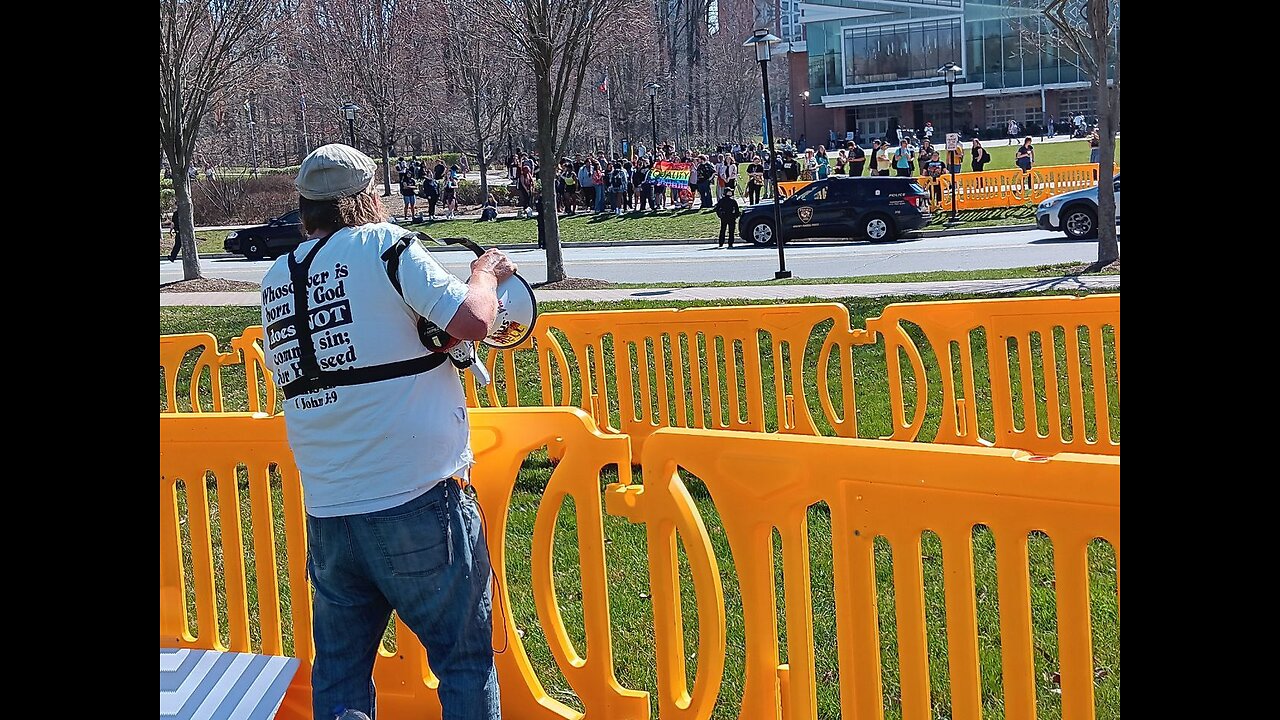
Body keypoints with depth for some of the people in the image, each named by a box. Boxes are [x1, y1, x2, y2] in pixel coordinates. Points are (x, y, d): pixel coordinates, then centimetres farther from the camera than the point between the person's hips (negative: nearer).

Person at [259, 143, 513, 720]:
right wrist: (485, 274, 4)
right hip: (416, 496, -5)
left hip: (325, 509, 6)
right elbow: (471, 320, -17)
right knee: (465, 656, 5)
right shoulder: (383, 246, -7)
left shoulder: (276, 281, 12)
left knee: (339, 669, 14)